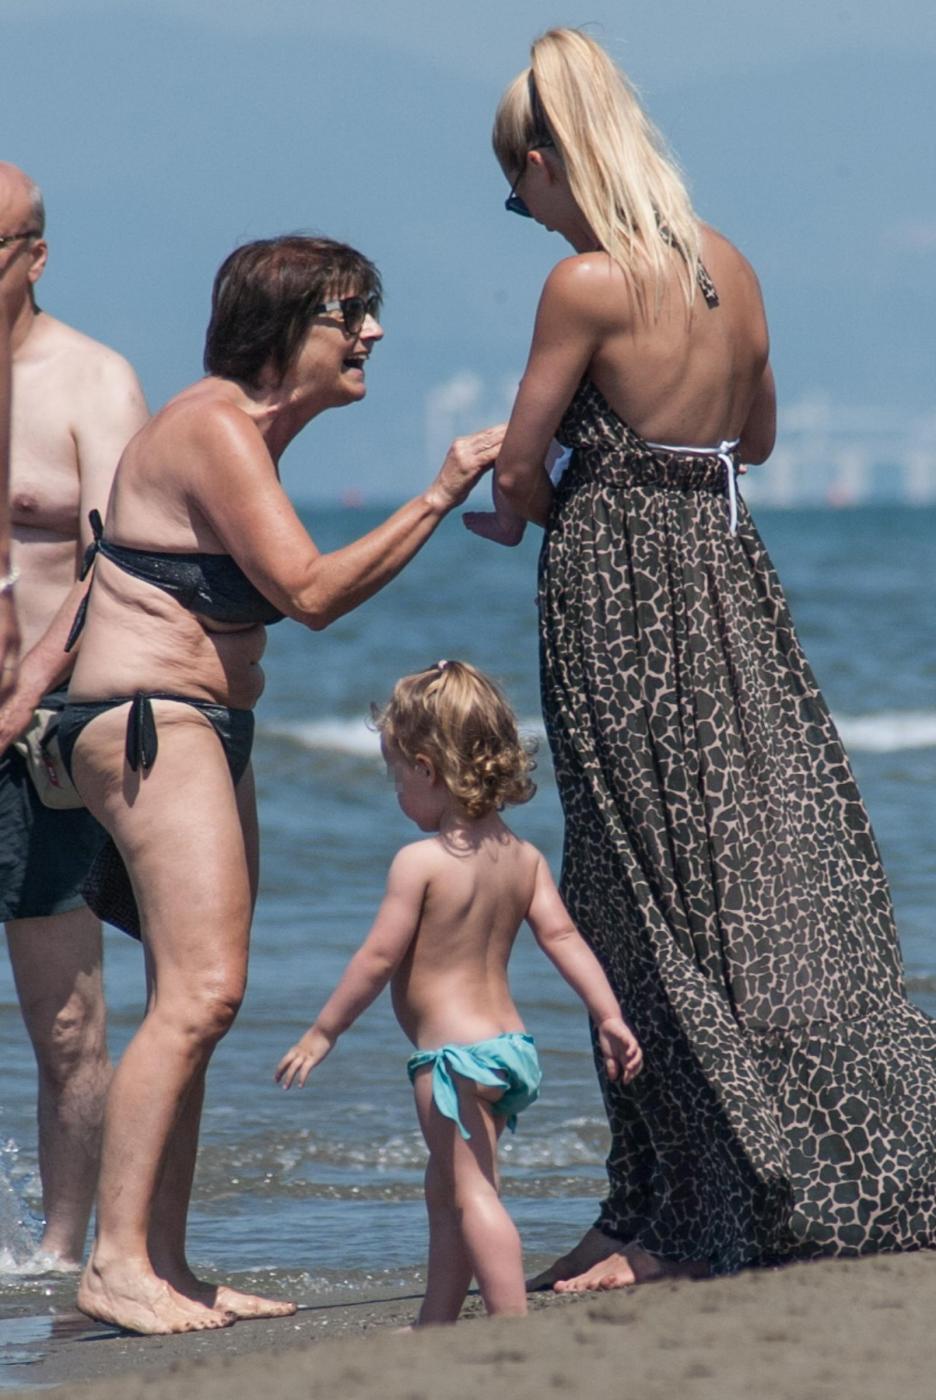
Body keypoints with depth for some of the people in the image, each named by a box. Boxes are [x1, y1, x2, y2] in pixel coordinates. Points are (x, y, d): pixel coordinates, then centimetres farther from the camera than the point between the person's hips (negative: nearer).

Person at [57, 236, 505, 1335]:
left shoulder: (246, 425, 17)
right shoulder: (215, 428, -15)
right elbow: (310, 593, -20)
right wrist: (438, 500, -20)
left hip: (204, 727, 11)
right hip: (146, 720, -11)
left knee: (193, 1003, 6)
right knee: (200, 991, -19)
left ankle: (163, 1266, 6)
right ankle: (117, 1263, -21)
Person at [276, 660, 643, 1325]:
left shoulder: (421, 862, -14)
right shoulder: (522, 856, 7)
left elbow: (378, 958, -12)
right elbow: (561, 935, 2)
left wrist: (322, 1033, -4)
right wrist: (609, 1016, 3)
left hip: (453, 1052, -9)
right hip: (509, 1039, 9)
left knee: (472, 1193, -9)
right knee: (446, 1192, 20)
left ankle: (514, 1318, -17)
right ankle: (437, 1321, 27)